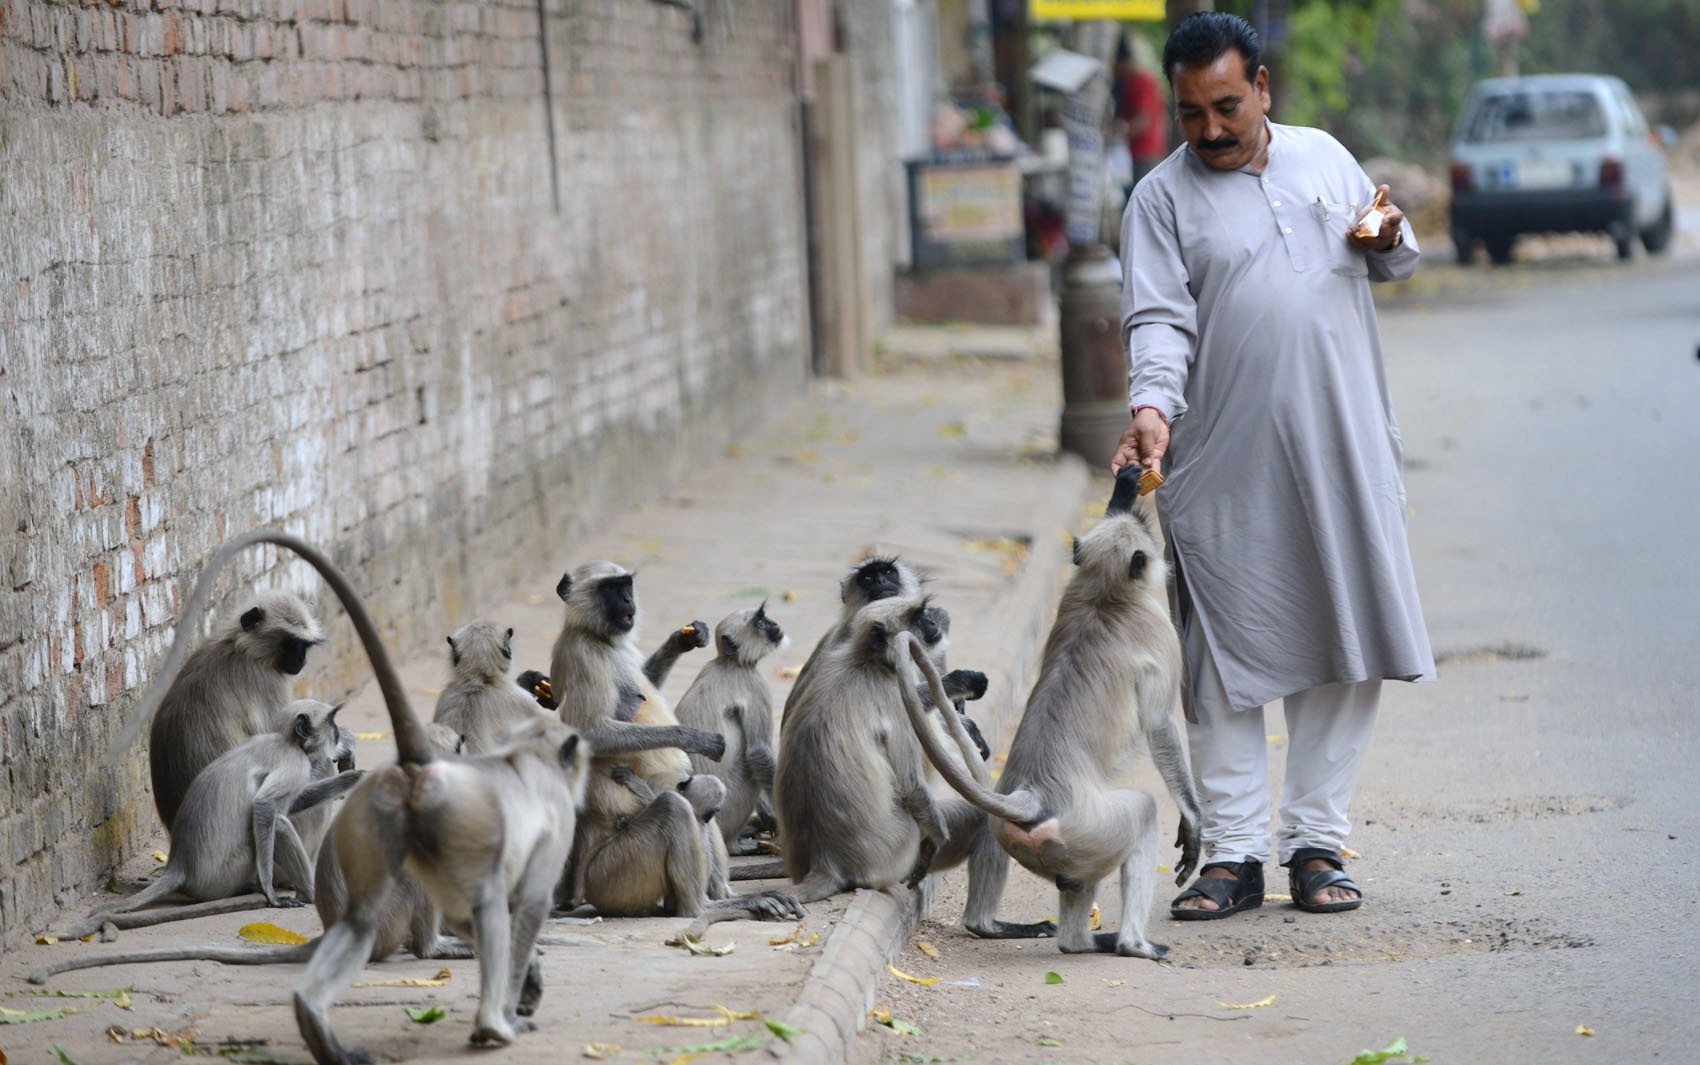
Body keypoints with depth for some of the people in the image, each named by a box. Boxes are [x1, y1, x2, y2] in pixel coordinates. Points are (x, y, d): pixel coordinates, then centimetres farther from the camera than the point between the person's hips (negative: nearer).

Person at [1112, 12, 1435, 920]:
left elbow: (1394, 260, 24)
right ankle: (1233, 853, 5)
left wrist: (1390, 242, 0)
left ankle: (1316, 844, 13)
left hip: (1341, 453, 3)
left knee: (1344, 647, 4)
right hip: (1225, 465, -3)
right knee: (1225, 661, -2)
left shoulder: (1325, 158, 12)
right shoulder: (1161, 199, 1)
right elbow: (1158, 320, -10)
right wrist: (1152, 405, -27)